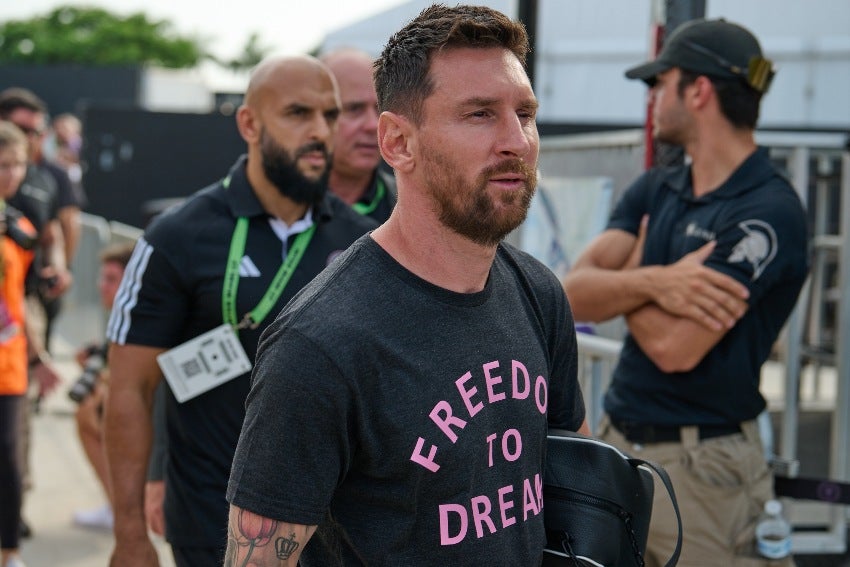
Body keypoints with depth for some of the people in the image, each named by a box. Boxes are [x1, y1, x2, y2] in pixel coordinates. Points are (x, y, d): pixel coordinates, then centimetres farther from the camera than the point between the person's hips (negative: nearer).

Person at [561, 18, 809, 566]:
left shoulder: (769, 211, -15)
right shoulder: (655, 189, 8)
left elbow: (675, 346, -22)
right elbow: (574, 294, -2)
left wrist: (624, 277, -2)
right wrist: (651, 282, -22)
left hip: (701, 464, -7)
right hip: (617, 444, 7)